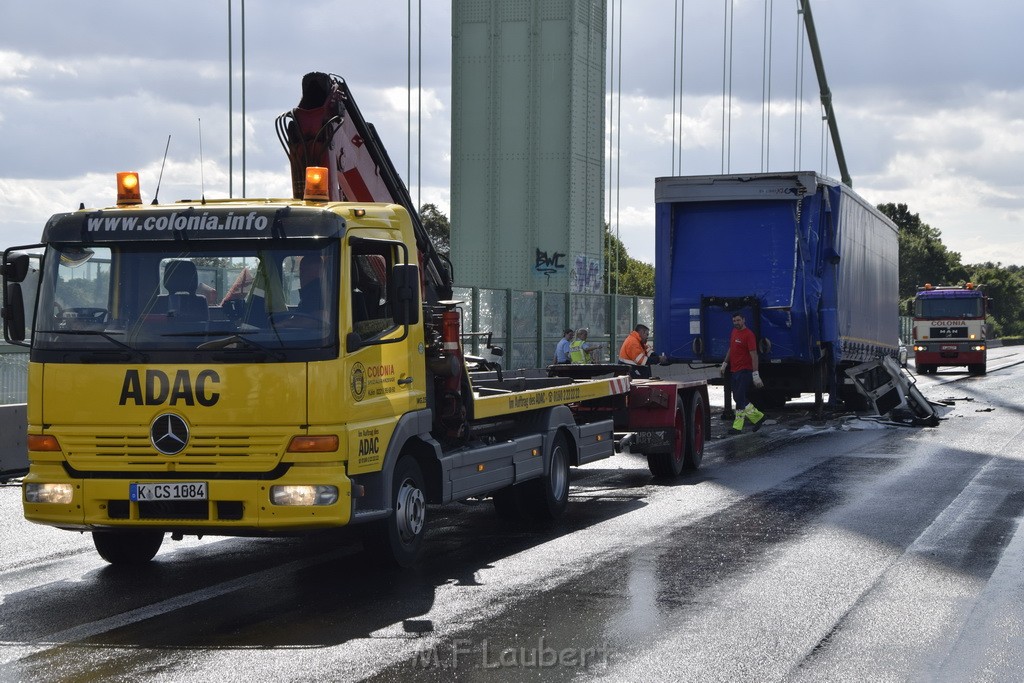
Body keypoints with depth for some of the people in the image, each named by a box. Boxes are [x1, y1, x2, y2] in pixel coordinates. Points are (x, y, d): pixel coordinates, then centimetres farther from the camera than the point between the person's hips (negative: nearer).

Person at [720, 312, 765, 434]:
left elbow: (754, 355, -17)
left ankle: (737, 426, -1)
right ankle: (758, 417, 19)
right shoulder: (734, 332, 13)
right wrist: (724, 364, 24)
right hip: (735, 371, 9)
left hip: (744, 371, -9)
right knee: (738, 398, 10)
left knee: (740, 398, -9)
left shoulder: (748, 335, -13)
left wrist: (756, 374, -21)